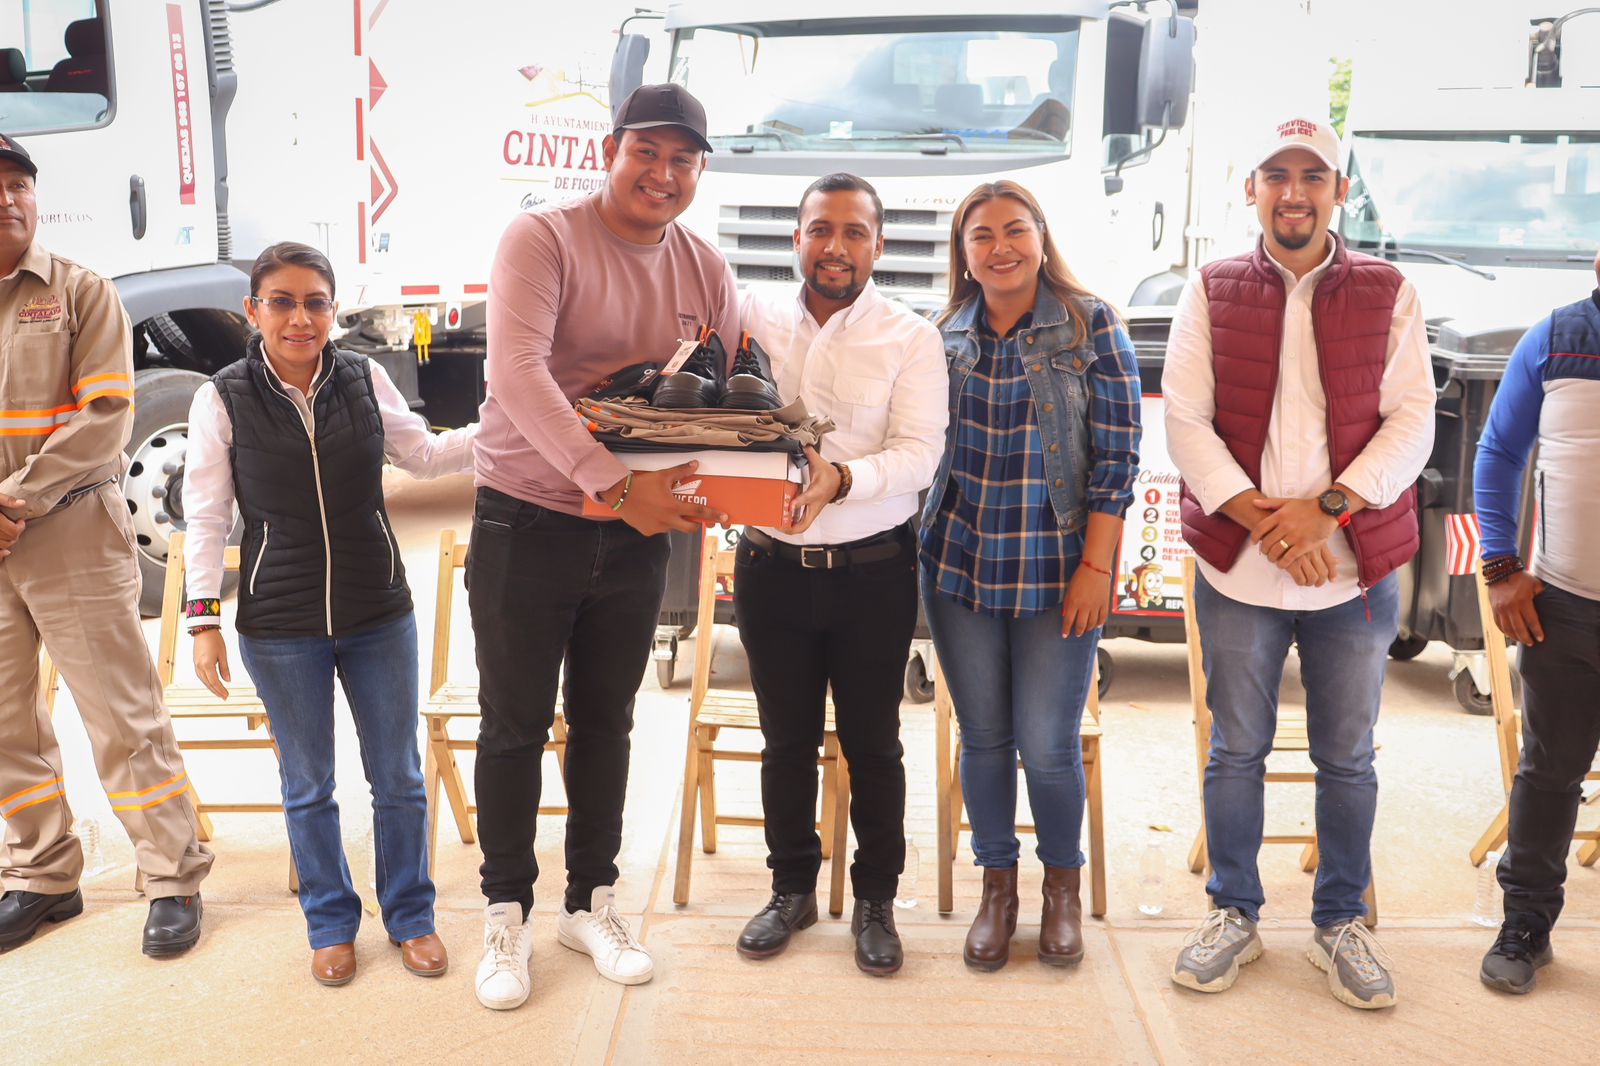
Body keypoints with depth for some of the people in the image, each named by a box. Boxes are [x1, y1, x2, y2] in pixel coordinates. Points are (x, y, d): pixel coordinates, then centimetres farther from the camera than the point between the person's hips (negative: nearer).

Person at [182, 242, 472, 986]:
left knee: (399, 779, 12)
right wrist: (203, 617, -7)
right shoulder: (224, 399, -7)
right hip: (280, 627, -1)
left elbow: (422, 454, 10)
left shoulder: (364, 380, -3)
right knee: (308, 786, 13)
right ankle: (331, 924, 32)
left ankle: (411, 916, 30)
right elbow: (206, 514, -4)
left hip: (379, 615, 2)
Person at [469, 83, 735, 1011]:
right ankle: (508, 914, 24)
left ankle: (593, 901, 32)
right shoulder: (543, 240, -13)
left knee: (606, 723, 16)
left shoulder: (707, 271, 4)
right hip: (527, 523, -4)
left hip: (638, 533, 5)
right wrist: (616, 483, -35)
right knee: (517, 726, 6)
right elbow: (518, 373, -27)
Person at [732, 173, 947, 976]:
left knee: (872, 743, 10)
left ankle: (875, 900, 28)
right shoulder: (754, 317, 4)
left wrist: (843, 478, -30)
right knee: (786, 738, 14)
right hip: (772, 566, 2)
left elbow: (918, 453, -11)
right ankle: (792, 888, 33)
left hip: (872, 570, -2)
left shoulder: (910, 337, -3)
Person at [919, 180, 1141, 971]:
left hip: (1056, 570, -3)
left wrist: (1096, 566, -11)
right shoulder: (947, 335, 7)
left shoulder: (1090, 327, -4)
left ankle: (1062, 884, 26)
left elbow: (1117, 455, -6)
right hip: (959, 563, 3)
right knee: (983, 737, 10)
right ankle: (996, 887, 29)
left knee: (1048, 744, -1)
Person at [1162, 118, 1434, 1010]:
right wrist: (1263, 521, -15)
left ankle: (1342, 920, 29)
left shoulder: (1389, 294, 4)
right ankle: (1235, 914, 27)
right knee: (1236, 750, 10)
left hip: (1357, 569, 1)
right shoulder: (1211, 293, 3)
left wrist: (1325, 509, -17)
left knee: (1348, 757, 11)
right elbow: (1185, 422, -5)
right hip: (1236, 568, 0)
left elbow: (1411, 423, -4)